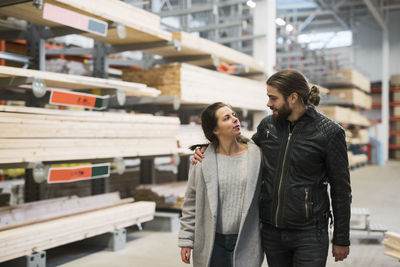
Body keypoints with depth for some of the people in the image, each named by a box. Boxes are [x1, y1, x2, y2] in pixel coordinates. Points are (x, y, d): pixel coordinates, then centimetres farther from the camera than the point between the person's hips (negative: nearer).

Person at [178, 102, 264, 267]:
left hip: (245, 242, 1)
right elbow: (191, 203, 2)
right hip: (212, 242, 0)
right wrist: (186, 240, 1)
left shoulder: (256, 155, -3)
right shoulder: (203, 160, -4)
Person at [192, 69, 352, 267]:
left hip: (308, 234, -4)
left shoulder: (329, 132, -9)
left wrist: (341, 239, -1)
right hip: (271, 231, 4)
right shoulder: (267, 125, 3)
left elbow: (341, 189, -4)